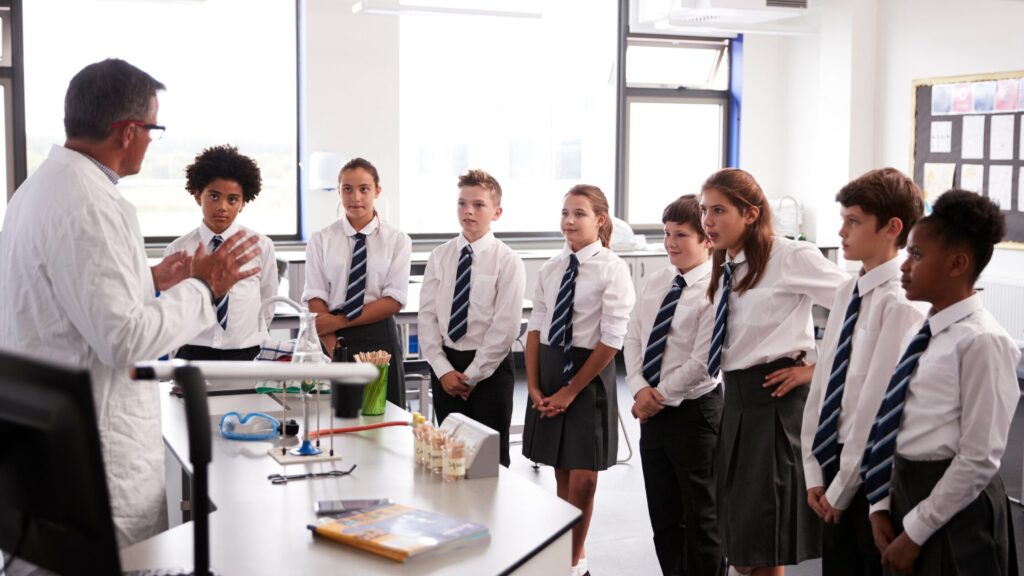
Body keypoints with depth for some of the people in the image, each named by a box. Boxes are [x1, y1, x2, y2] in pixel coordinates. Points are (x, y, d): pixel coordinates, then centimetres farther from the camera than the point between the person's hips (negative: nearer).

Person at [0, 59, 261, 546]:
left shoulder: (40, 186, 11)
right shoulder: (87, 205, -21)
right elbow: (124, 339, -23)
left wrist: (149, 282, 22)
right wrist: (203, 288, -13)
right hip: (99, 453, -10)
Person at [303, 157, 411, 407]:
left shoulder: (397, 240, 2)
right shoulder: (320, 240, 4)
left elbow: (395, 300, -6)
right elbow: (315, 300, -2)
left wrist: (339, 321, -11)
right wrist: (335, 352, -14)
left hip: (379, 340, 0)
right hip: (332, 340, 1)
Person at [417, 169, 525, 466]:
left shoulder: (507, 261, -8)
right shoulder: (439, 256, 4)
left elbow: (506, 327, -11)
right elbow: (426, 316, 2)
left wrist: (471, 375, -12)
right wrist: (443, 370, -7)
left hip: (490, 368, -3)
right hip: (445, 366, 4)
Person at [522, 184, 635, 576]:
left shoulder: (612, 270, -11)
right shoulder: (551, 268, 5)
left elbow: (612, 340, -13)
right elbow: (535, 327, 8)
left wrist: (571, 390, -12)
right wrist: (533, 386, -3)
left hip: (590, 373, -5)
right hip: (549, 370, 5)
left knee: (583, 477, 0)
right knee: (561, 472, 13)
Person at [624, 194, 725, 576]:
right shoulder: (655, 283, 6)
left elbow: (703, 361, -20)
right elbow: (633, 338, 6)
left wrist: (661, 396, -13)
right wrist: (640, 389, -7)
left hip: (694, 411, -7)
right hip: (652, 411, 7)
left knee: (700, 516, 8)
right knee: (662, 515, 16)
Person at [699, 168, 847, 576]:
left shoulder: (791, 257, -12)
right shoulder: (725, 269, 13)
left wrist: (817, 368, -12)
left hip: (776, 396, -8)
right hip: (736, 397, 8)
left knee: (762, 542, -1)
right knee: (739, 533, 15)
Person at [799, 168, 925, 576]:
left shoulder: (900, 304, -18)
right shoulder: (846, 294, 6)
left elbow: (878, 404, -18)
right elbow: (822, 381, 7)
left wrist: (842, 486, -12)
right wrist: (814, 471, 5)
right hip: (835, 463, 7)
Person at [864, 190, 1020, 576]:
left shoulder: (982, 342, -17)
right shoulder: (918, 334, 7)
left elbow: (980, 459, -19)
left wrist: (915, 532, -15)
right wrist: (882, 507, 3)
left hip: (953, 508, -7)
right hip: (904, 491, 7)